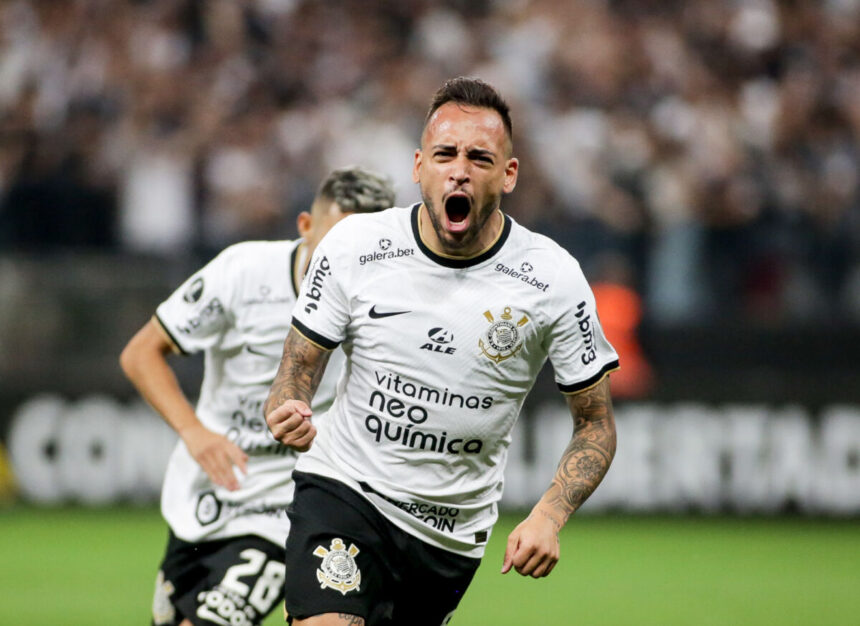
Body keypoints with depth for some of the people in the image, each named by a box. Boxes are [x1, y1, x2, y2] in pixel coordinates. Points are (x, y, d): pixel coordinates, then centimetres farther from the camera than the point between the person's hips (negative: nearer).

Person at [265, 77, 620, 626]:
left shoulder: (553, 278, -10)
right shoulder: (354, 246, -9)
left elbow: (596, 423, -1)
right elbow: (301, 362, 3)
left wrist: (548, 518, -17)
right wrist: (290, 414, -22)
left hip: (454, 534, 2)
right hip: (342, 492, -2)